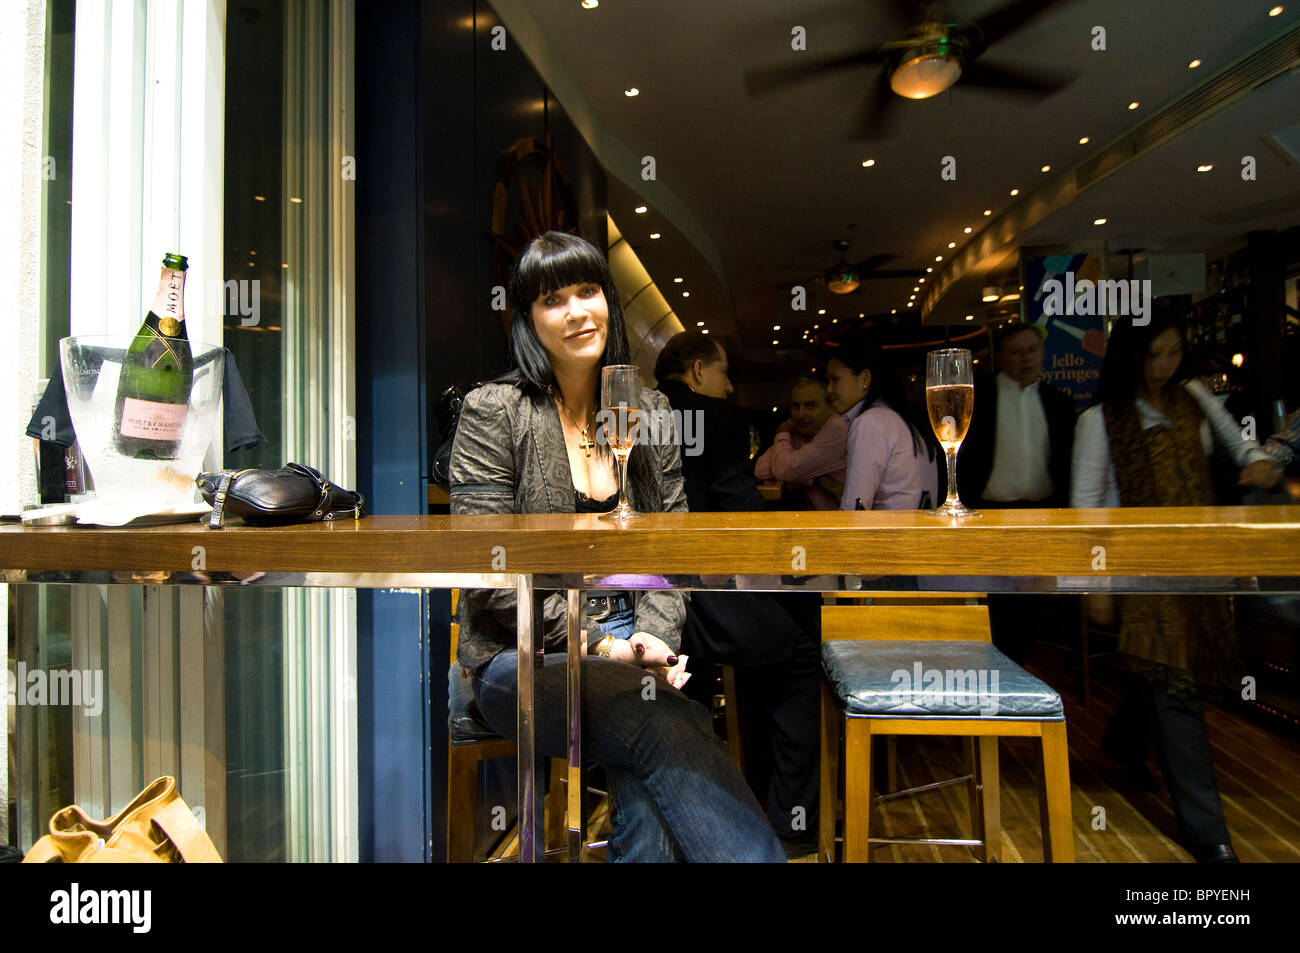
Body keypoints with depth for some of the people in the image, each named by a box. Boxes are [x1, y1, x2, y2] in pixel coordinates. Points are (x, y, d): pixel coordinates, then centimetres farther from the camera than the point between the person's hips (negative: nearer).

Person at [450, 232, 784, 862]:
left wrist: (654, 638, -9)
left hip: (626, 641, 4)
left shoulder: (649, 409, 11)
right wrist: (599, 648, -16)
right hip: (521, 653, -3)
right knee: (662, 726, -31)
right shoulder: (492, 411, -3)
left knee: (646, 780, -29)